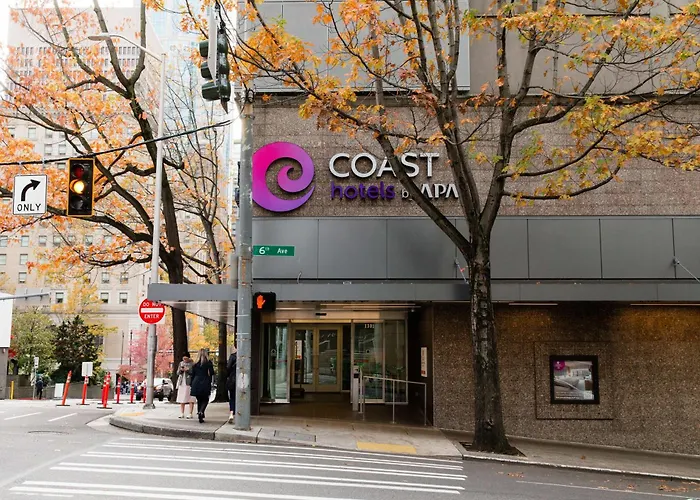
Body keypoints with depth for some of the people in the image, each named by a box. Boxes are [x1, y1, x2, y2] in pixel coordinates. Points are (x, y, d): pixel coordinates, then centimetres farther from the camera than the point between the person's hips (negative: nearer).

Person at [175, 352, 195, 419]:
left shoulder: (192, 363, -4)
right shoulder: (181, 363, 15)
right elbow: (178, 373, 16)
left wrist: (188, 370, -20)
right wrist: (180, 370, -4)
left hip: (189, 383, -5)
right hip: (182, 383, 5)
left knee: (190, 399, -6)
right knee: (181, 399, 6)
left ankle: (190, 414, -2)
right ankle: (182, 414, 12)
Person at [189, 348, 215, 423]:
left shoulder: (195, 364, 6)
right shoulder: (208, 363, -2)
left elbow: (192, 374, 8)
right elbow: (212, 373, -5)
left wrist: (192, 386, 13)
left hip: (196, 384, 3)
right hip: (205, 384, -3)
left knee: (199, 400, 14)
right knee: (205, 400, 9)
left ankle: (200, 417, 15)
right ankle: (201, 412, -17)